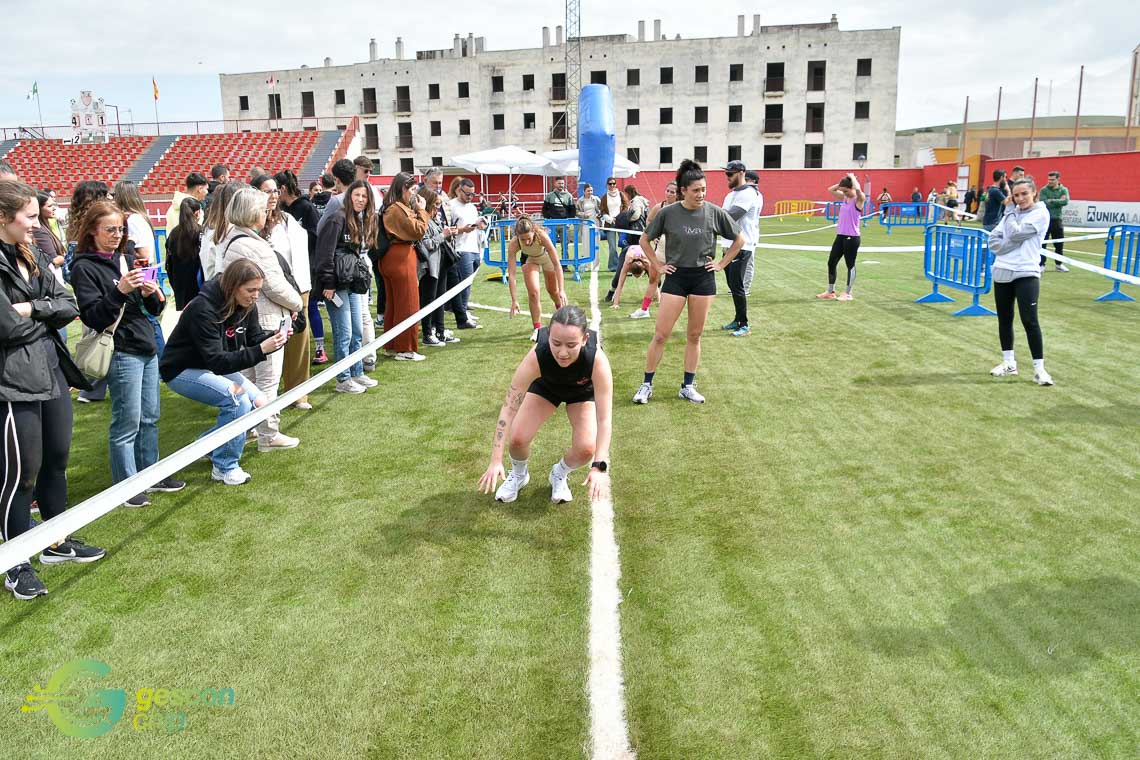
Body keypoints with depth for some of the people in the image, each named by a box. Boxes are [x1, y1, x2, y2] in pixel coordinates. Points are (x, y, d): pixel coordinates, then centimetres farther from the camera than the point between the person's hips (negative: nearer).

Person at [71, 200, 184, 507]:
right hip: (122, 352, -7)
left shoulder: (127, 258, 13)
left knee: (150, 416, 14)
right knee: (127, 422, -1)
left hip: (147, 346, 7)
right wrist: (119, 292, -26)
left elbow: (155, 310, 15)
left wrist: (151, 294, -7)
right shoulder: (84, 268, -7)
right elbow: (93, 317, -15)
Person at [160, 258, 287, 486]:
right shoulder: (204, 309, -31)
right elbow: (216, 360, -33)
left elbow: (255, 337, 1)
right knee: (237, 399, -27)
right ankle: (224, 468, -12)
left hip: (217, 367, 8)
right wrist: (260, 351, -41)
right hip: (182, 370, -8)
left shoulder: (246, 306, -8)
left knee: (259, 402, -6)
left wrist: (274, 338, -22)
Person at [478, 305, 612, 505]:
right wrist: (495, 462, -38)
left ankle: (560, 474, 15)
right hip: (545, 385, 0)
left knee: (586, 449, -21)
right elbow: (509, 408, -35)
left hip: (583, 391, 0)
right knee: (517, 438, -18)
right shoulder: (536, 357, -41)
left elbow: (604, 418, -38)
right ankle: (519, 474, 18)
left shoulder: (597, 360, -42)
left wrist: (599, 467, -47)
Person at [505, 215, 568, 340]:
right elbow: (511, 275, -36)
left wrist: (562, 290, -44)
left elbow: (557, 264, -38)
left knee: (552, 290, 17)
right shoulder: (513, 244, -38)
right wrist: (514, 301, -40)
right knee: (533, 292, -16)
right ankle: (537, 328, -1)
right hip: (529, 258, 0)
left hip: (547, 256, 0)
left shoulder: (542, 236, -42)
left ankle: (561, 308, 51)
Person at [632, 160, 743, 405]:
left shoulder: (715, 213, -3)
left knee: (694, 335, 8)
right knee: (661, 334, -2)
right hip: (676, 277, -1)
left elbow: (739, 240, 9)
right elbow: (645, 240, 8)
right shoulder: (668, 213, -5)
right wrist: (658, 265, 2)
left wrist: (722, 264, 4)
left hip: (704, 278, 1)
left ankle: (688, 386, 19)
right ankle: (647, 385, 9)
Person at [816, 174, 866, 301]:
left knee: (850, 265, 1)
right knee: (831, 262, 9)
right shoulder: (844, 198, 12)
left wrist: (852, 178, -14)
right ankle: (830, 291, 19)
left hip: (852, 237, -8)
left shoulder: (858, 199, -10)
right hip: (840, 236, 8)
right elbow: (830, 190, 19)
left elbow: (858, 189, -31)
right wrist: (842, 183, 5)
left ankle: (848, 293, 9)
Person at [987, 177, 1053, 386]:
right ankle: (1008, 362, 23)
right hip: (1002, 272, 6)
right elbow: (993, 241, 6)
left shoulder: (1040, 214, -6)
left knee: (1029, 320, -10)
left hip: (1026, 274, -6)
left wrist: (1010, 210, -3)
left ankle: (1039, 368, -3)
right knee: (1004, 319, 11)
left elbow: (1015, 234, -16)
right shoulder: (1011, 213, 11)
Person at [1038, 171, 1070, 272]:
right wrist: (1058, 202, -11)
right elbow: (1044, 204, -15)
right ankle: (1041, 265, 5)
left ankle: (1059, 264, 22)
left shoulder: (1064, 190, 5)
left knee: (1059, 243, 9)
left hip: (1057, 220, 3)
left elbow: (1065, 202, -12)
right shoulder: (1043, 190, -1)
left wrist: (1052, 201, -14)